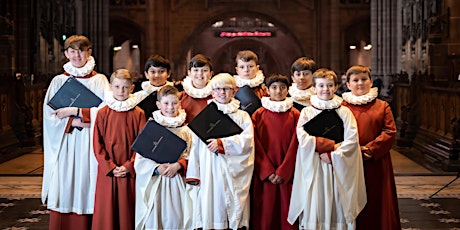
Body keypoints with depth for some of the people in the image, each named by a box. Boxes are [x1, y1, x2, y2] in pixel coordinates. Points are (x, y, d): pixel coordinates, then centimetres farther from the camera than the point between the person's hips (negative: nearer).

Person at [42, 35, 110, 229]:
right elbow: (49, 113, 2)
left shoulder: (99, 80, 7)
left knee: (86, 184, -4)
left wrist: (75, 111, -12)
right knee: (64, 190, -2)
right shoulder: (58, 81, 10)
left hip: (89, 142, -1)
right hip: (64, 143, 1)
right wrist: (73, 122, -13)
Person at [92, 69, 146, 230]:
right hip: (106, 171, 1)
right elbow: (98, 144, 1)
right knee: (106, 211, 3)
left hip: (129, 171, 0)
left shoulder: (138, 114, 1)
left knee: (127, 209, 4)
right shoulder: (103, 113, 3)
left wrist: (129, 166, -10)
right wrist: (110, 167, -9)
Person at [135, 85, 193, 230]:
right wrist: (157, 168, -16)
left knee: (175, 218, 1)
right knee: (153, 218, -1)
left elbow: (188, 155, 3)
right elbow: (141, 157, -2)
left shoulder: (185, 130, 7)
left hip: (177, 181, 1)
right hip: (154, 181, -1)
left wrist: (177, 166, -15)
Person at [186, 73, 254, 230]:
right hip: (209, 173, 1)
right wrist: (193, 174, 1)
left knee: (235, 212, -5)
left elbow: (247, 140, -5)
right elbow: (196, 146, 8)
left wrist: (222, 143, -17)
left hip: (233, 174, -1)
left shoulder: (242, 116, 11)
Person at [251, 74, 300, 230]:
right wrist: (267, 171, -10)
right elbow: (257, 146, 0)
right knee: (265, 213, 0)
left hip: (287, 174, 0)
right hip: (264, 174, 0)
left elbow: (295, 145, 0)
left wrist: (283, 171, -9)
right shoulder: (258, 115, 4)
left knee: (286, 212, 1)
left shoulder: (295, 115, 5)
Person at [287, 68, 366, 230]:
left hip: (339, 168, 1)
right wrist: (332, 145, -11)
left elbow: (352, 139, -2)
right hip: (314, 167, 0)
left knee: (338, 207, 0)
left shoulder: (344, 112, 7)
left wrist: (333, 156, -12)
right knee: (314, 208, -2)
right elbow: (303, 138, -8)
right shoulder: (307, 112, 5)